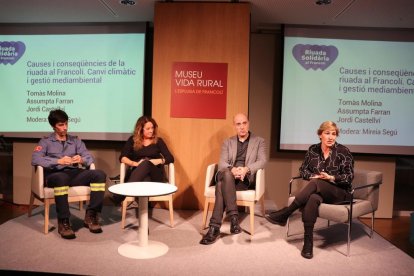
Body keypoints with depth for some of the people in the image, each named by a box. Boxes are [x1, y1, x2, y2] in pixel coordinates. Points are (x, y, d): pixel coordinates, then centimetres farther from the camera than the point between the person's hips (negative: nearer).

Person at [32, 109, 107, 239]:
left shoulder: (76, 140, 22)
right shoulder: (45, 141, 12)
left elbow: (89, 157, 11)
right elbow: (35, 159, -6)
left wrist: (82, 160, -13)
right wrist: (58, 161, -19)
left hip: (75, 173, 3)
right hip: (55, 175, -3)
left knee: (100, 174, -23)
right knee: (61, 178, -41)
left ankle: (90, 216, -20)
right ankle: (63, 222, -30)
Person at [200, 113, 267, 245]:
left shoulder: (259, 141, 14)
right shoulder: (227, 142, 20)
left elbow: (262, 161, -2)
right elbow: (222, 163, 5)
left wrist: (246, 169, -22)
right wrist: (232, 169, -19)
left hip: (246, 178, -2)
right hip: (228, 175, 3)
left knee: (221, 186, -34)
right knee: (227, 174, -37)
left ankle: (215, 226, -35)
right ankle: (233, 217, -38)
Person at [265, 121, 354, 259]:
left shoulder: (343, 151, -3)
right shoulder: (313, 149, 7)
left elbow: (349, 177, -4)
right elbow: (303, 170, 9)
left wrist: (331, 178, -20)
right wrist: (313, 176, -11)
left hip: (339, 193, -2)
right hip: (318, 190, 3)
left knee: (315, 184, -36)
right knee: (313, 199, -37)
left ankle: (284, 214, -31)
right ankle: (308, 243, -32)